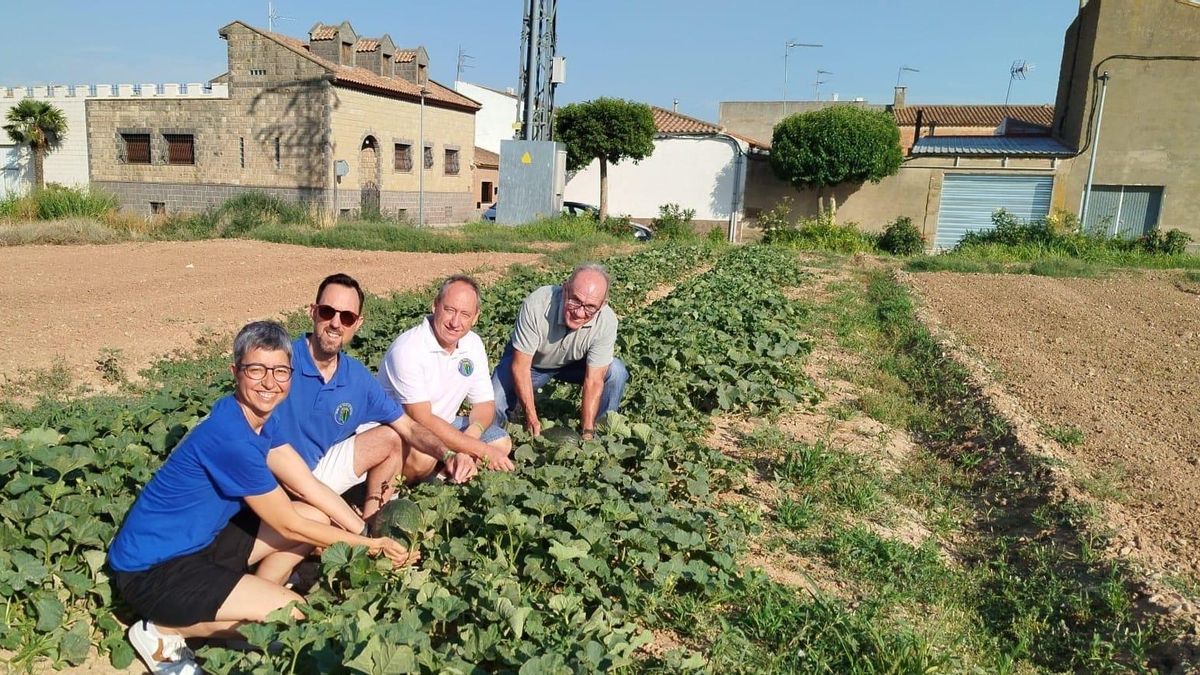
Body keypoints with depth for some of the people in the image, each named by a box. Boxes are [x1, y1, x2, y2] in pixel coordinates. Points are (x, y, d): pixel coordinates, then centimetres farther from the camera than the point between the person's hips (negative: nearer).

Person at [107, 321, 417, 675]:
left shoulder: (260, 418, -1)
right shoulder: (231, 439, -28)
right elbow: (289, 526, -20)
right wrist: (369, 544, -12)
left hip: (198, 541, 9)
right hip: (150, 570, -9)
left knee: (317, 519, 3)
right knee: (292, 615, -16)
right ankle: (164, 631, -1)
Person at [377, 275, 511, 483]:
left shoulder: (473, 344, -4)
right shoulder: (408, 349, -25)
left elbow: (485, 404, 1)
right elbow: (422, 420, -28)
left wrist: (472, 433, -24)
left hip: (441, 426, 7)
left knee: (502, 443, -4)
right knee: (423, 457, -36)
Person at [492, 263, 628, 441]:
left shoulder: (606, 321, -31)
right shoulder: (536, 304, -36)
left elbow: (594, 381, -25)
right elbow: (520, 366, -28)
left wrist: (587, 432, -30)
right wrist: (533, 419, -28)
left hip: (574, 364, 2)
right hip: (529, 361, -2)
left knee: (616, 371, -22)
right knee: (494, 405, -23)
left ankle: (597, 433, -2)